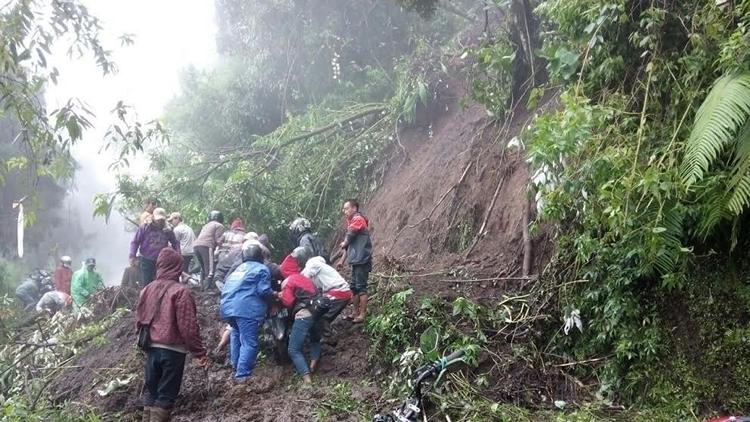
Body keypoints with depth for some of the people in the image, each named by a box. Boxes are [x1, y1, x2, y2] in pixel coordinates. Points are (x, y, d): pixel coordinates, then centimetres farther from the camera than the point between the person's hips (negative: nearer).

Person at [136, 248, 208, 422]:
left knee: (150, 391, 17)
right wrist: (200, 352, -9)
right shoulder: (180, 291, -15)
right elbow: (188, 326, -17)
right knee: (166, 395, 2)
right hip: (172, 350, -6)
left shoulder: (147, 289, 4)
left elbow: (140, 319, 13)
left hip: (152, 348, 6)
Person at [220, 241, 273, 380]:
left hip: (227, 307, 8)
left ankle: (236, 367, 34)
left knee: (237, 334, 28)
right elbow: (264, 291, -6)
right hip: (246, 309, -8)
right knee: (249, 342, -6)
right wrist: (274, 294, 12)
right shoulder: (261, 269, 4)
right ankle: (243, 374, -11)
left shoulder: (238, 268, 27)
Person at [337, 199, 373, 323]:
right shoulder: (352, 221, 19)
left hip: (362, 260, -10)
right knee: (354, 287, 13)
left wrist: (343, 244, 12)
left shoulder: (358, 219, -10)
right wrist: (342, 260, 19)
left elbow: (348, 239, -11)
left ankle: (363, 315, -4)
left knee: (361, 287, -7)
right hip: (356, 260, 10)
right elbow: (349, 243, 22)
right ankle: (356, 313, 20)